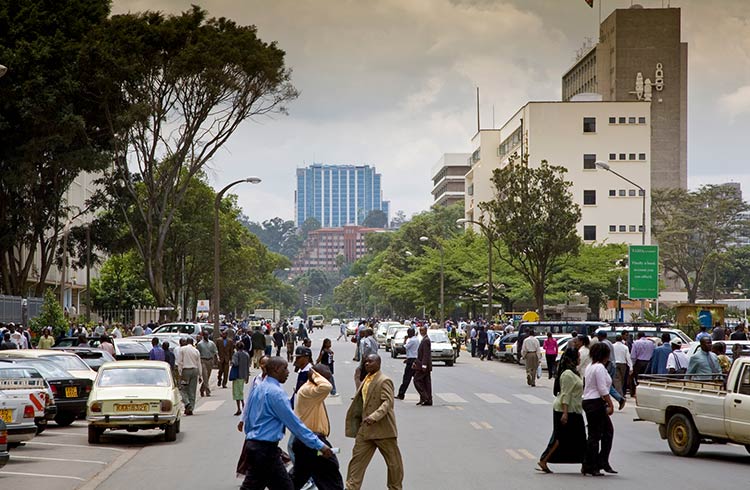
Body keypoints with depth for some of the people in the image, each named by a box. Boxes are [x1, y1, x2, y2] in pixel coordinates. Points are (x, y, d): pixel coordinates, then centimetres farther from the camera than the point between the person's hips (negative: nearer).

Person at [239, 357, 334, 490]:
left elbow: (248, 419, 19)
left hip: (252, 444, 9)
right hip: (266, 449, -9)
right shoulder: (276, 392, -16)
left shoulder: (258, 388, 12)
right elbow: (294, 423, -18)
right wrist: (319, 445, -16)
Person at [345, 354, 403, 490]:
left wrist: (374, 417, -36)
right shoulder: (365, 381, 13)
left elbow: (387, 402, -23)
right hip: (366, 429, 7)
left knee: (394, 463, 7)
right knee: (357, 460, 3)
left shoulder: (384, 381, -13)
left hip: (383, 429, -7)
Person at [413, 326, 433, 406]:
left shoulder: (425, 340, -15)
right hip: (426, 366, 10)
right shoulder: (425, 339, 17)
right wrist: (416, 362, 20)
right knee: (426, 382, 9)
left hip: (424, 365, -10)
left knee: (417, 380, -7)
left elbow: (426, 354, -21)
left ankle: (425, 397, -8)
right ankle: (428, 400, 9)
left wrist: (424, 365, -23)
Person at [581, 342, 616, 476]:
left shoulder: (590, 367, 16)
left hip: (588, 401, 10)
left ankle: (602, 462, 13)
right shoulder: (600, 367, -15)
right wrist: (610, 404, -14)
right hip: (596, 403, -10)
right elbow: (602, 389, -19)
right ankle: (589, 467, 0)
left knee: (608, 431, 13)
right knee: (595, 435, -5)